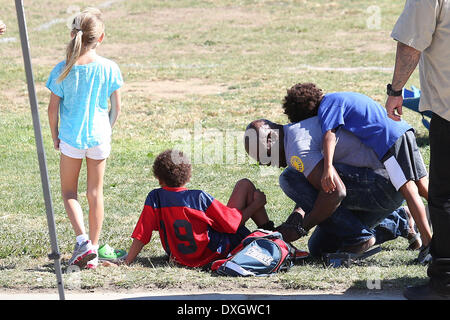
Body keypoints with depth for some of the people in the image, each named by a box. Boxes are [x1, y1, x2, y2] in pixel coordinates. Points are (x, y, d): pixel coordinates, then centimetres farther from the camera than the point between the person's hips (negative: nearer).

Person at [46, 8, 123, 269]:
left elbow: (53, 108, -6)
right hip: (99, 137, 1)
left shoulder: (63, 70, -12)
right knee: (96, 193, 12)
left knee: (69, 192, 14)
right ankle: (93, 251, 15)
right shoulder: (109, 68, -9)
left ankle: (82, 238, -7)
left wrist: (55, 136, 9)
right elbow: (116, 108, -2)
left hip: (71, 138, -1)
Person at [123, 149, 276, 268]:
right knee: (245, 185, 8)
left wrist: (126, 264, -7)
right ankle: (269, 233, 21)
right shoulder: (200, 197, -22)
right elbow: (232, 223, -13)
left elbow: (140, 237, -16)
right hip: (217, 252, -4)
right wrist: (256, 204, 2)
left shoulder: (154, 198, -15)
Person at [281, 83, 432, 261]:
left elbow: (329, 134, -16)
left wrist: (327, 168, -26)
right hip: (404, 128, 9)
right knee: (423, 186, 10)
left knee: (409, 190, -12)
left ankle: (428, 241, -16)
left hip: (389, 139, -9)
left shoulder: (327, 104, 0)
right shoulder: (340, 98, 28)